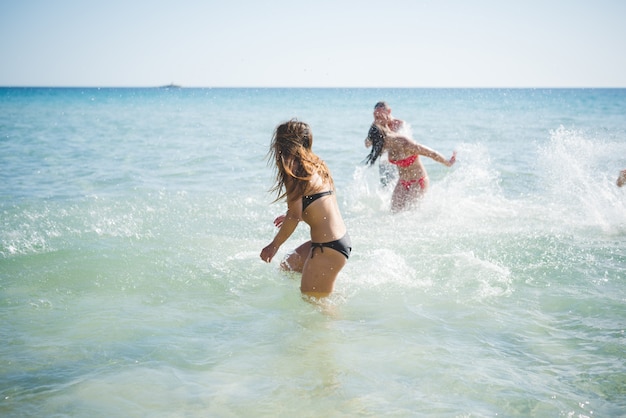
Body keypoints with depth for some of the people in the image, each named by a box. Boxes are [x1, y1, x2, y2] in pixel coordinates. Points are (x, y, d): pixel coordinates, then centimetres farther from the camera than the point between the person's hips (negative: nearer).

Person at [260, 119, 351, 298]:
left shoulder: (293, 168, -13)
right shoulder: (316, 164, 13)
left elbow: (294, 216, -17)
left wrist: (274, 246, -5)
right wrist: (289, 216, 33)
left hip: (328, 247, -10)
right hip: (340, 240, 10)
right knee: (285, 268, 25)